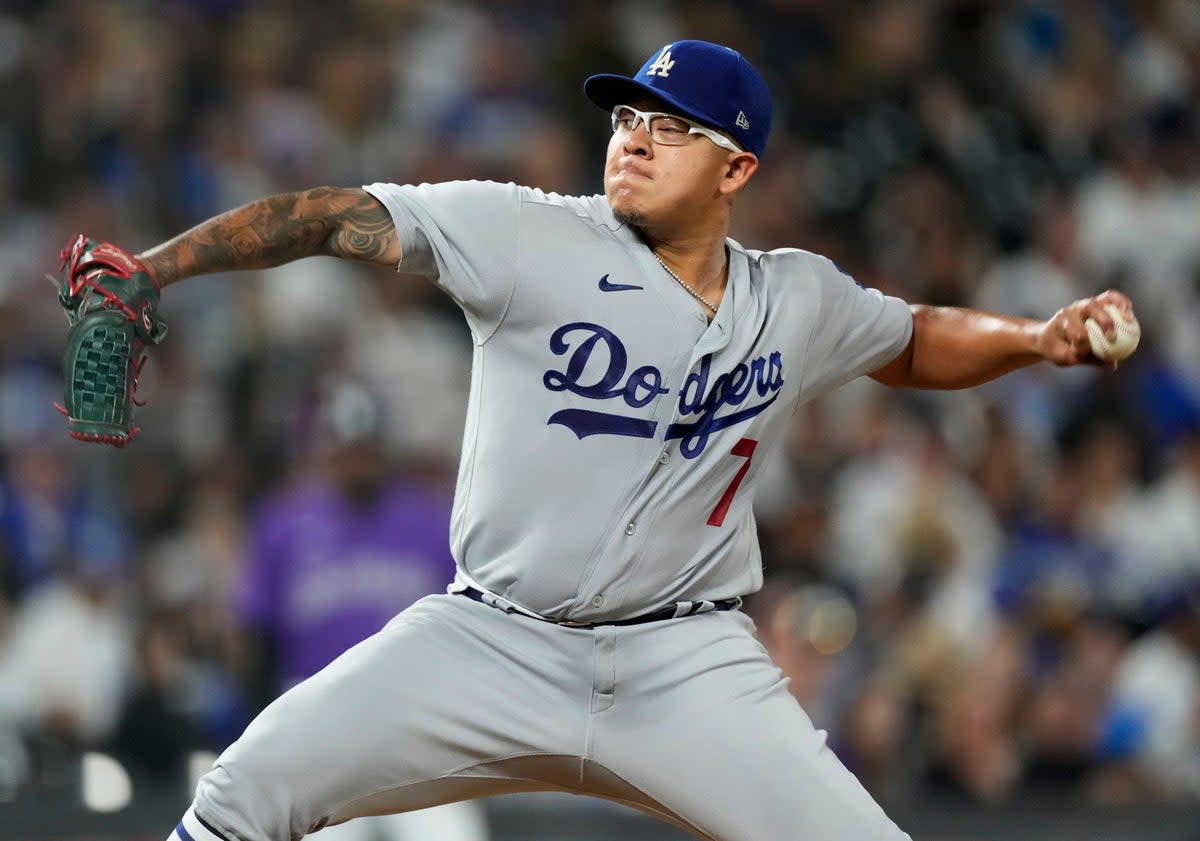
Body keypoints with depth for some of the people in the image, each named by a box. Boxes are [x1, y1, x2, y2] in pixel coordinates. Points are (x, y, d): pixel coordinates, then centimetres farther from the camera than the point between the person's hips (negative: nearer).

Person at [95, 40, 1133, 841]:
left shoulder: (800, 303, 6)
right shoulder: (532, 238, -7)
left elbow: (913, 340, 26)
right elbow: (339, 215, -11)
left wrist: (1039, 338, 9)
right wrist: (150, 270, -20)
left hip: (688, 667, 2)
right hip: (491, 641, -2)